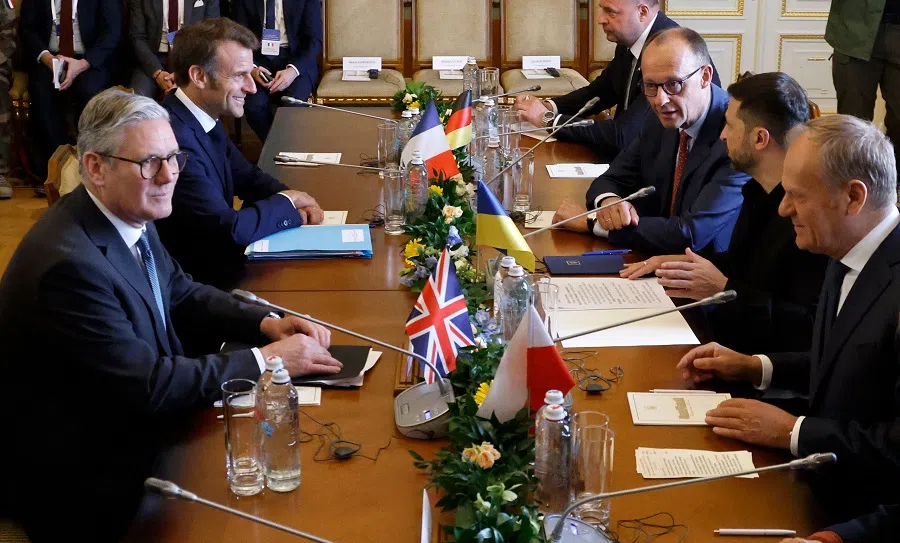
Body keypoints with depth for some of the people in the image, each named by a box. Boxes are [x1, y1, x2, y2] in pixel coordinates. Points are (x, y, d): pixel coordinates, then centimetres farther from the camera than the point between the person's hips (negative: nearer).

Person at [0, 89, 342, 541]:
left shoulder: (129, 216, -3)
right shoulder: (69, 264, -29)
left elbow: (180, 294, 12)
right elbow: (147, 387, -27)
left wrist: (265, 323, -4)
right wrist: (264, 360, -20)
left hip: (137, 428, 8)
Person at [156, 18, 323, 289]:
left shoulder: (207, 118, 2)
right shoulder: (174, 137, -28)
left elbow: (248, 177, 16)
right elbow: (229, 229, -28)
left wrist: (297, 202, -4)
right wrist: (287, 203, -11)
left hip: (217, 258, 8)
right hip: (198, 277, -8)